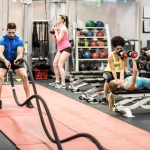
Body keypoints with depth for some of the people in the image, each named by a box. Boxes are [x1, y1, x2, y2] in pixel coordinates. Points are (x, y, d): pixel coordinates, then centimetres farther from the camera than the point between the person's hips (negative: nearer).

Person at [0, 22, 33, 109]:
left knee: (25, 76, -21)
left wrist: (17, 60, -45)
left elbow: (20, 54, -21)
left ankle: (28, 100, -11)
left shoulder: (19, 40, -12)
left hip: (15, 61, 1)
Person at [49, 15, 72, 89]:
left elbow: (59, 39, -21)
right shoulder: (59, 28, 13)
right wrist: (53, 33, -1)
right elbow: (55, 40, 13)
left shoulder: (63, 28, -13)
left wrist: (56, 31, -15)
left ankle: (63, 84, -17)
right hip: (60, 49, 10)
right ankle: (57, 82, 22)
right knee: (55, 64, 11)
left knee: (60, 65, -17)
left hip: (66, 48, -10)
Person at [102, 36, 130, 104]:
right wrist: (116, 81, -37)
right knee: (109, 78, -41)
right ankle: (104, 98, -37)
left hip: (119, 72, 4)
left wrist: (126, 70, -30)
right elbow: (113, 70, -27)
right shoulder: (111, 56, -21)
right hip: (109, 71, -4)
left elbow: (125, 66, -6)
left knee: (129, 75, -28)